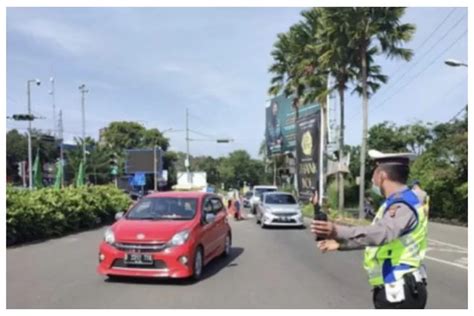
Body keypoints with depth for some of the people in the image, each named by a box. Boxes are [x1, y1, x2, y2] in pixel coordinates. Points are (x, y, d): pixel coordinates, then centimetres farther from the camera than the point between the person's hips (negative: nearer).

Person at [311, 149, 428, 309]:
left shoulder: (403, 204, -22)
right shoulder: (398, 203, 12)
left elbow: (382, 233, -42)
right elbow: (376, 234, 22)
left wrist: (339, 231, -55)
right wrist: (340, 243, 25)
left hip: (400, 293, -10)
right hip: (395, 291, 10)